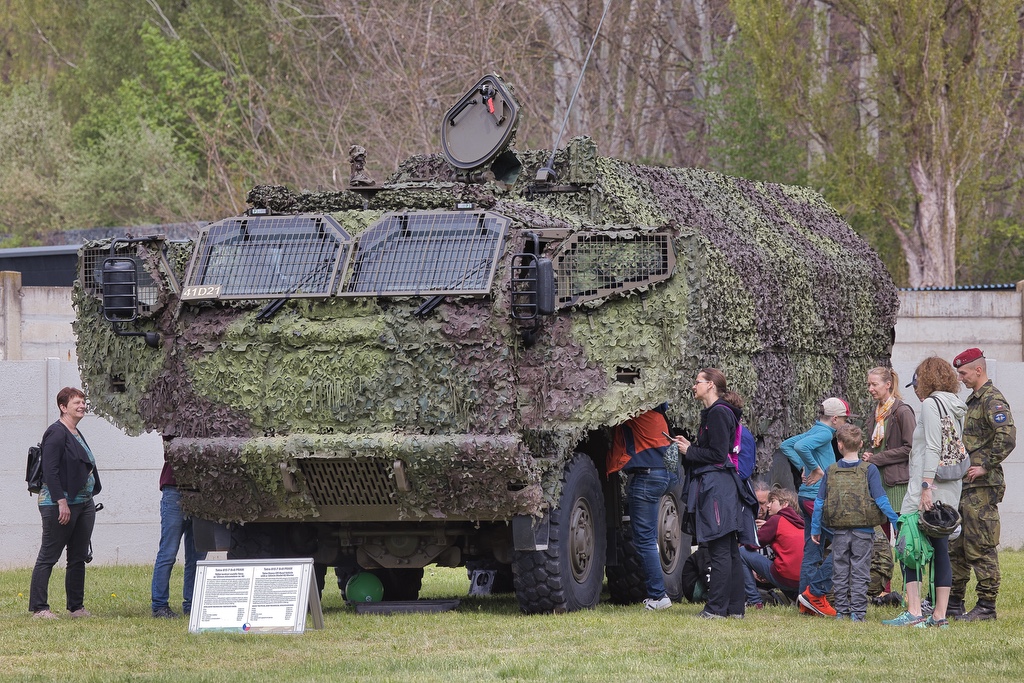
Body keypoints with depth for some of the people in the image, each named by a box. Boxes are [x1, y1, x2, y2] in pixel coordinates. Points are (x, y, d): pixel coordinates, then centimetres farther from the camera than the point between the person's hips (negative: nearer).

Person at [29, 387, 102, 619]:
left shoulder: (76, 434, 17)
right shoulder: (56, 433, -11)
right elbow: (50, 470, -18)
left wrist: (90, 499, 17)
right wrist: (61, 501, -23)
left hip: (83, 503, 9)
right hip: (59, 505, -9)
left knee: (79, 558, 10)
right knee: (48, 557, -6)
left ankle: (77, 607, 15)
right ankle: (38, 607, -5)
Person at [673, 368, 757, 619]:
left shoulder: (718, 413, -12)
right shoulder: (713, 412, 19)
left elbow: (717, 454, -17)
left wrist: (690, 451, -6)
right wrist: (690, 447, 10)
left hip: (717, 486, -11)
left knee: (720, 550, -9)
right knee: (730, 551, 10)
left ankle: (716, 608, -10)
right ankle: (735, 607, 12)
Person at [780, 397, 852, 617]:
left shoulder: (814, 431, 15)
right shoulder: (825, 434, -12)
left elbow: (786, 445, 23)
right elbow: (801, 446, -29)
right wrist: (816, 469, -17)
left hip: (806, 497, 10)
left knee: (812, 550, 11)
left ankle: (806, 603, 11)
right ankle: (815, 592, -8)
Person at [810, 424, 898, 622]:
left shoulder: (831, 472, 1)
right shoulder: (869, 470, -6)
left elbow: (819, 503, 4)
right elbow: (881, 500, -10)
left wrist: (815, 529, 12)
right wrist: (896, 522, -3)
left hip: (839, 531, 2)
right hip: (863, 531, -2)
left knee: (840, 572, 10)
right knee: (859, 572, 3)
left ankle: (841, 611, 12)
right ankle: (858, 611, 1)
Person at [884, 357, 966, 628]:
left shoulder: (931, 404, -8)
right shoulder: (957, 408, 17)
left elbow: (933, 448, -16)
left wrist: (926, 486, -20)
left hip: (929, 486, -9)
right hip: (951, 489, 9)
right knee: (940, 549, 8)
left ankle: (913, 613, -15)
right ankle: (940, 614, 7)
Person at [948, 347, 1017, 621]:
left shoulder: (992, 400, -13)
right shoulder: (973, 400, 19)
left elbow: (1007, 437, -25)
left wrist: (985, 466, -22)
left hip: (982, 486, -10)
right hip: (965, 486, 10)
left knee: (981, 548, -7)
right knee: (955, 545, 13)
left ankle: (987, 606, -3)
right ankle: (954, 602, 20)